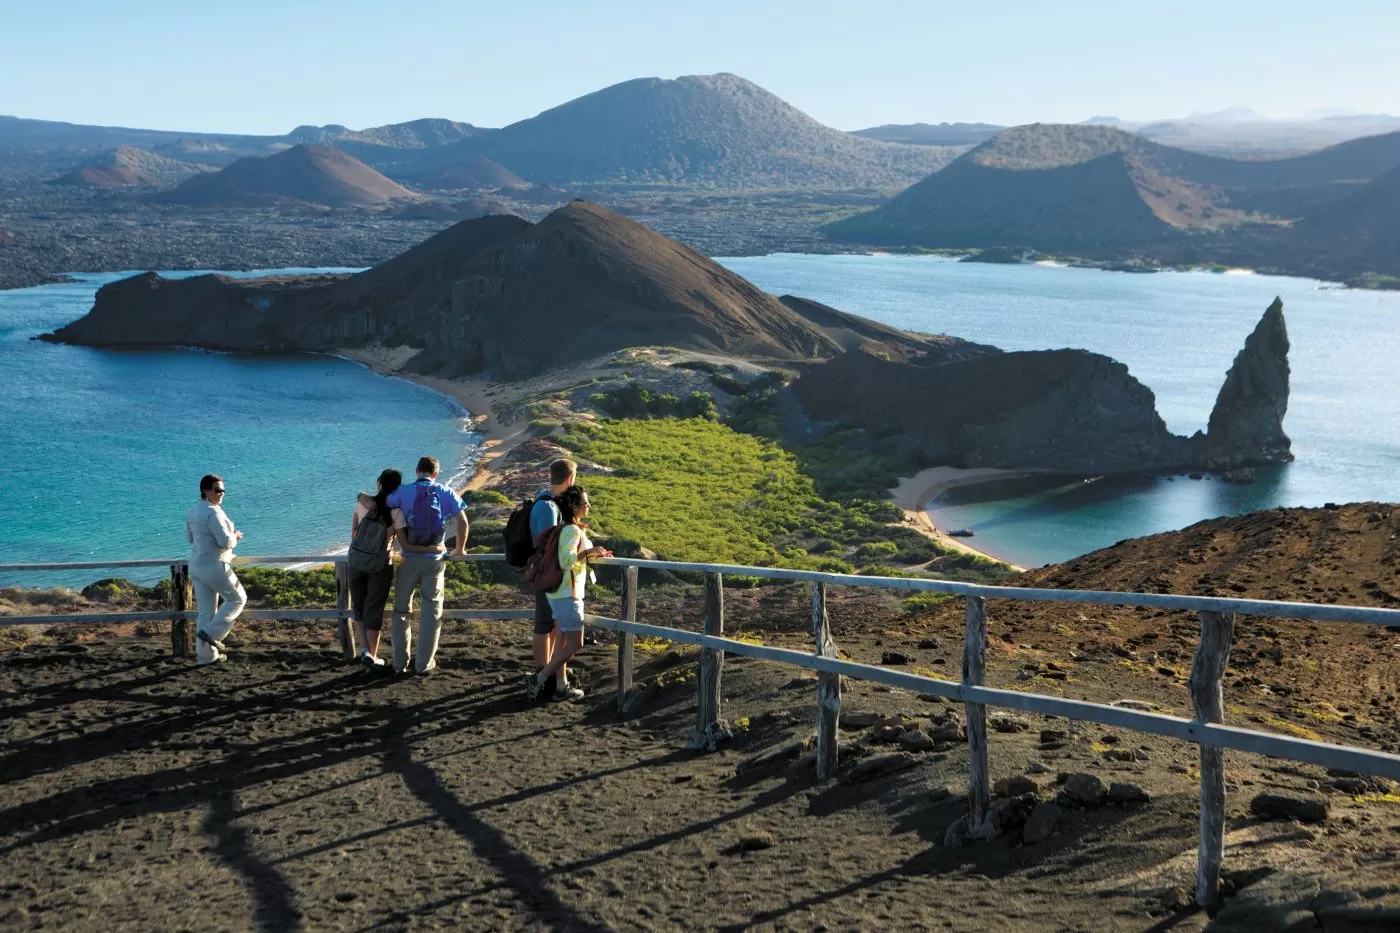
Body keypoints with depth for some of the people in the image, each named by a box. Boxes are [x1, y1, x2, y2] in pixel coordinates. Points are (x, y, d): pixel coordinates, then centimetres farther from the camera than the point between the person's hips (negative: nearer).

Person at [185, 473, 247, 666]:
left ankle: (205, 654, 15)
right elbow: (225, 541, -24)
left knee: (206, 611, 12)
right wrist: (235, 536, -2)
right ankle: (211, 633, 1)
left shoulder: (192, 511, 10)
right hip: (214, 566, -9)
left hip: (197, 565, 9)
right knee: (237, 599, 10)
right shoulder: (212, 512, -19)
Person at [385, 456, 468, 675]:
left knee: (401, 610, 12)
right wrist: (459, 549, 13)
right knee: (431, 611, 9)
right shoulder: (446, 493, 2)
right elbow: (462, 522, -2)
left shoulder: (402, 492, 1)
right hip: (434, 560, 0)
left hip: (409, 559, 0)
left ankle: (400, 663, 12)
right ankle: (424, 663, 11)